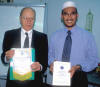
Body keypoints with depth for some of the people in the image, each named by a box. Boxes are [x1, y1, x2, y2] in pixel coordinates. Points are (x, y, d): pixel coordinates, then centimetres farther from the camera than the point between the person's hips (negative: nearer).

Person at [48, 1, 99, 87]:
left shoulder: (87, 36, -7)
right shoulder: (55, 36, 3)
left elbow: (93, 60, -5)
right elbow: (51, 55, 11)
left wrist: (78, 67, -21)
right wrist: (52, 63, -11)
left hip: (78, 79, -2)